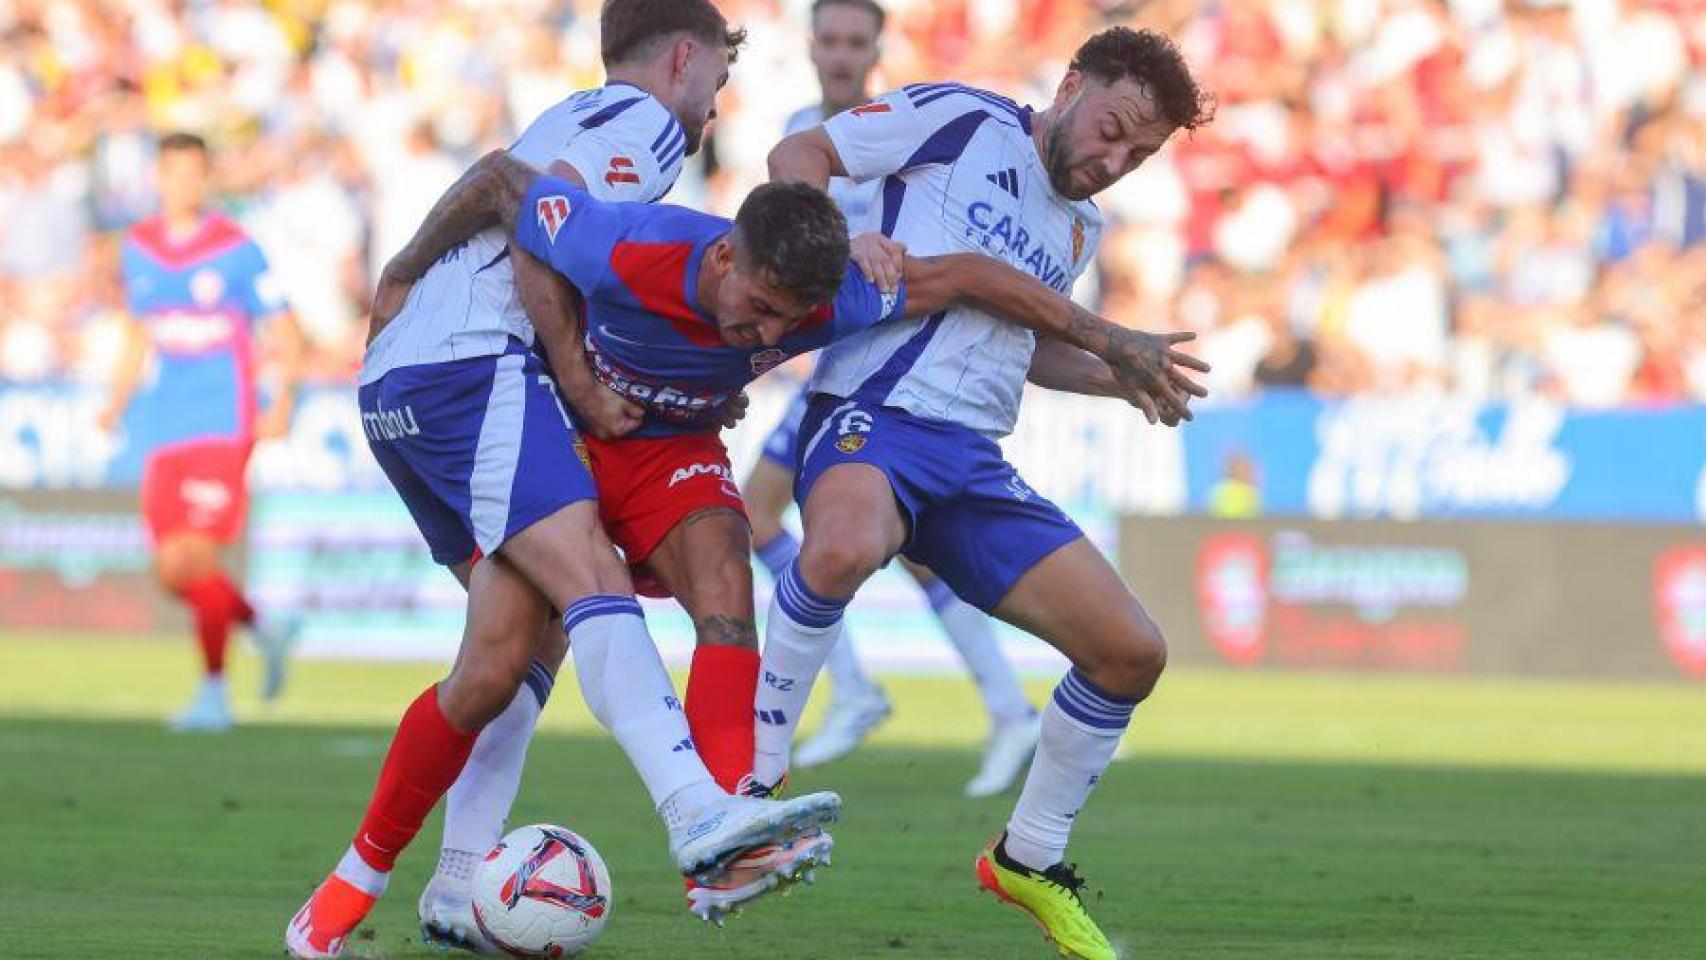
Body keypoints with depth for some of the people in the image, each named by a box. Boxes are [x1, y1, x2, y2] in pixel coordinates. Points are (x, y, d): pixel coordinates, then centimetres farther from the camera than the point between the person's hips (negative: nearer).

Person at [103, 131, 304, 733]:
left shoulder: (236, 250, -5)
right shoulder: (138, 249, 10)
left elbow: (285, 333, -2)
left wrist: (283, 401, -15)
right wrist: (118, 402, 14)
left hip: (223, 423, -6)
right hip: (165, 431, 6)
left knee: (195, 559, -14)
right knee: (172, 573, 2)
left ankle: (213, 691, -4)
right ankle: (264, 631, 27)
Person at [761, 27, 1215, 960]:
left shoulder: (1079, 228, 24)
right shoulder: (962, 120, 3)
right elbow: (797, 155, 3)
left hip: (973, 461, 7)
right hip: (872, 419, -7)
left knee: (1131, 652, -2)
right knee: (846, 546, -43)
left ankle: (1029, 858, 18)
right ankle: (754, 775, -23)